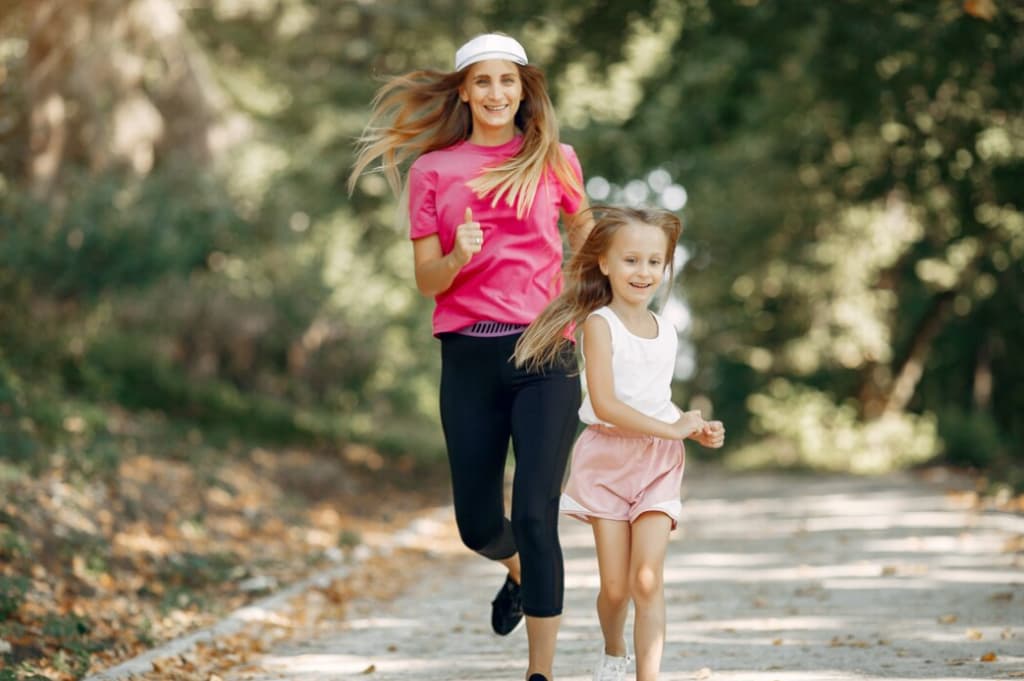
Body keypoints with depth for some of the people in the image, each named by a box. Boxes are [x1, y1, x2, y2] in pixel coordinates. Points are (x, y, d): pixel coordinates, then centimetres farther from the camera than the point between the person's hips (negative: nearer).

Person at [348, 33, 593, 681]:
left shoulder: (555, 160, 5)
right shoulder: (432, 171, 5)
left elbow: (584, 238, 22)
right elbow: (427, 281, 4)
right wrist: (459, 257, -17)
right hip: (469, 359, 2)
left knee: (535, 516, -11)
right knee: (478, 525, 7)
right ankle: (519, 572, 44)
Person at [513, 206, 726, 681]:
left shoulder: (666, 331, 10)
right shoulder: (600, 324, -8)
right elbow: (605, 404, -19)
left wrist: (698, 430, 4)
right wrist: (672, 429, -19)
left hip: (658, 462, 3)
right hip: (608, 458, -3)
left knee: (648, 579, -10)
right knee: (614, 586, 1)